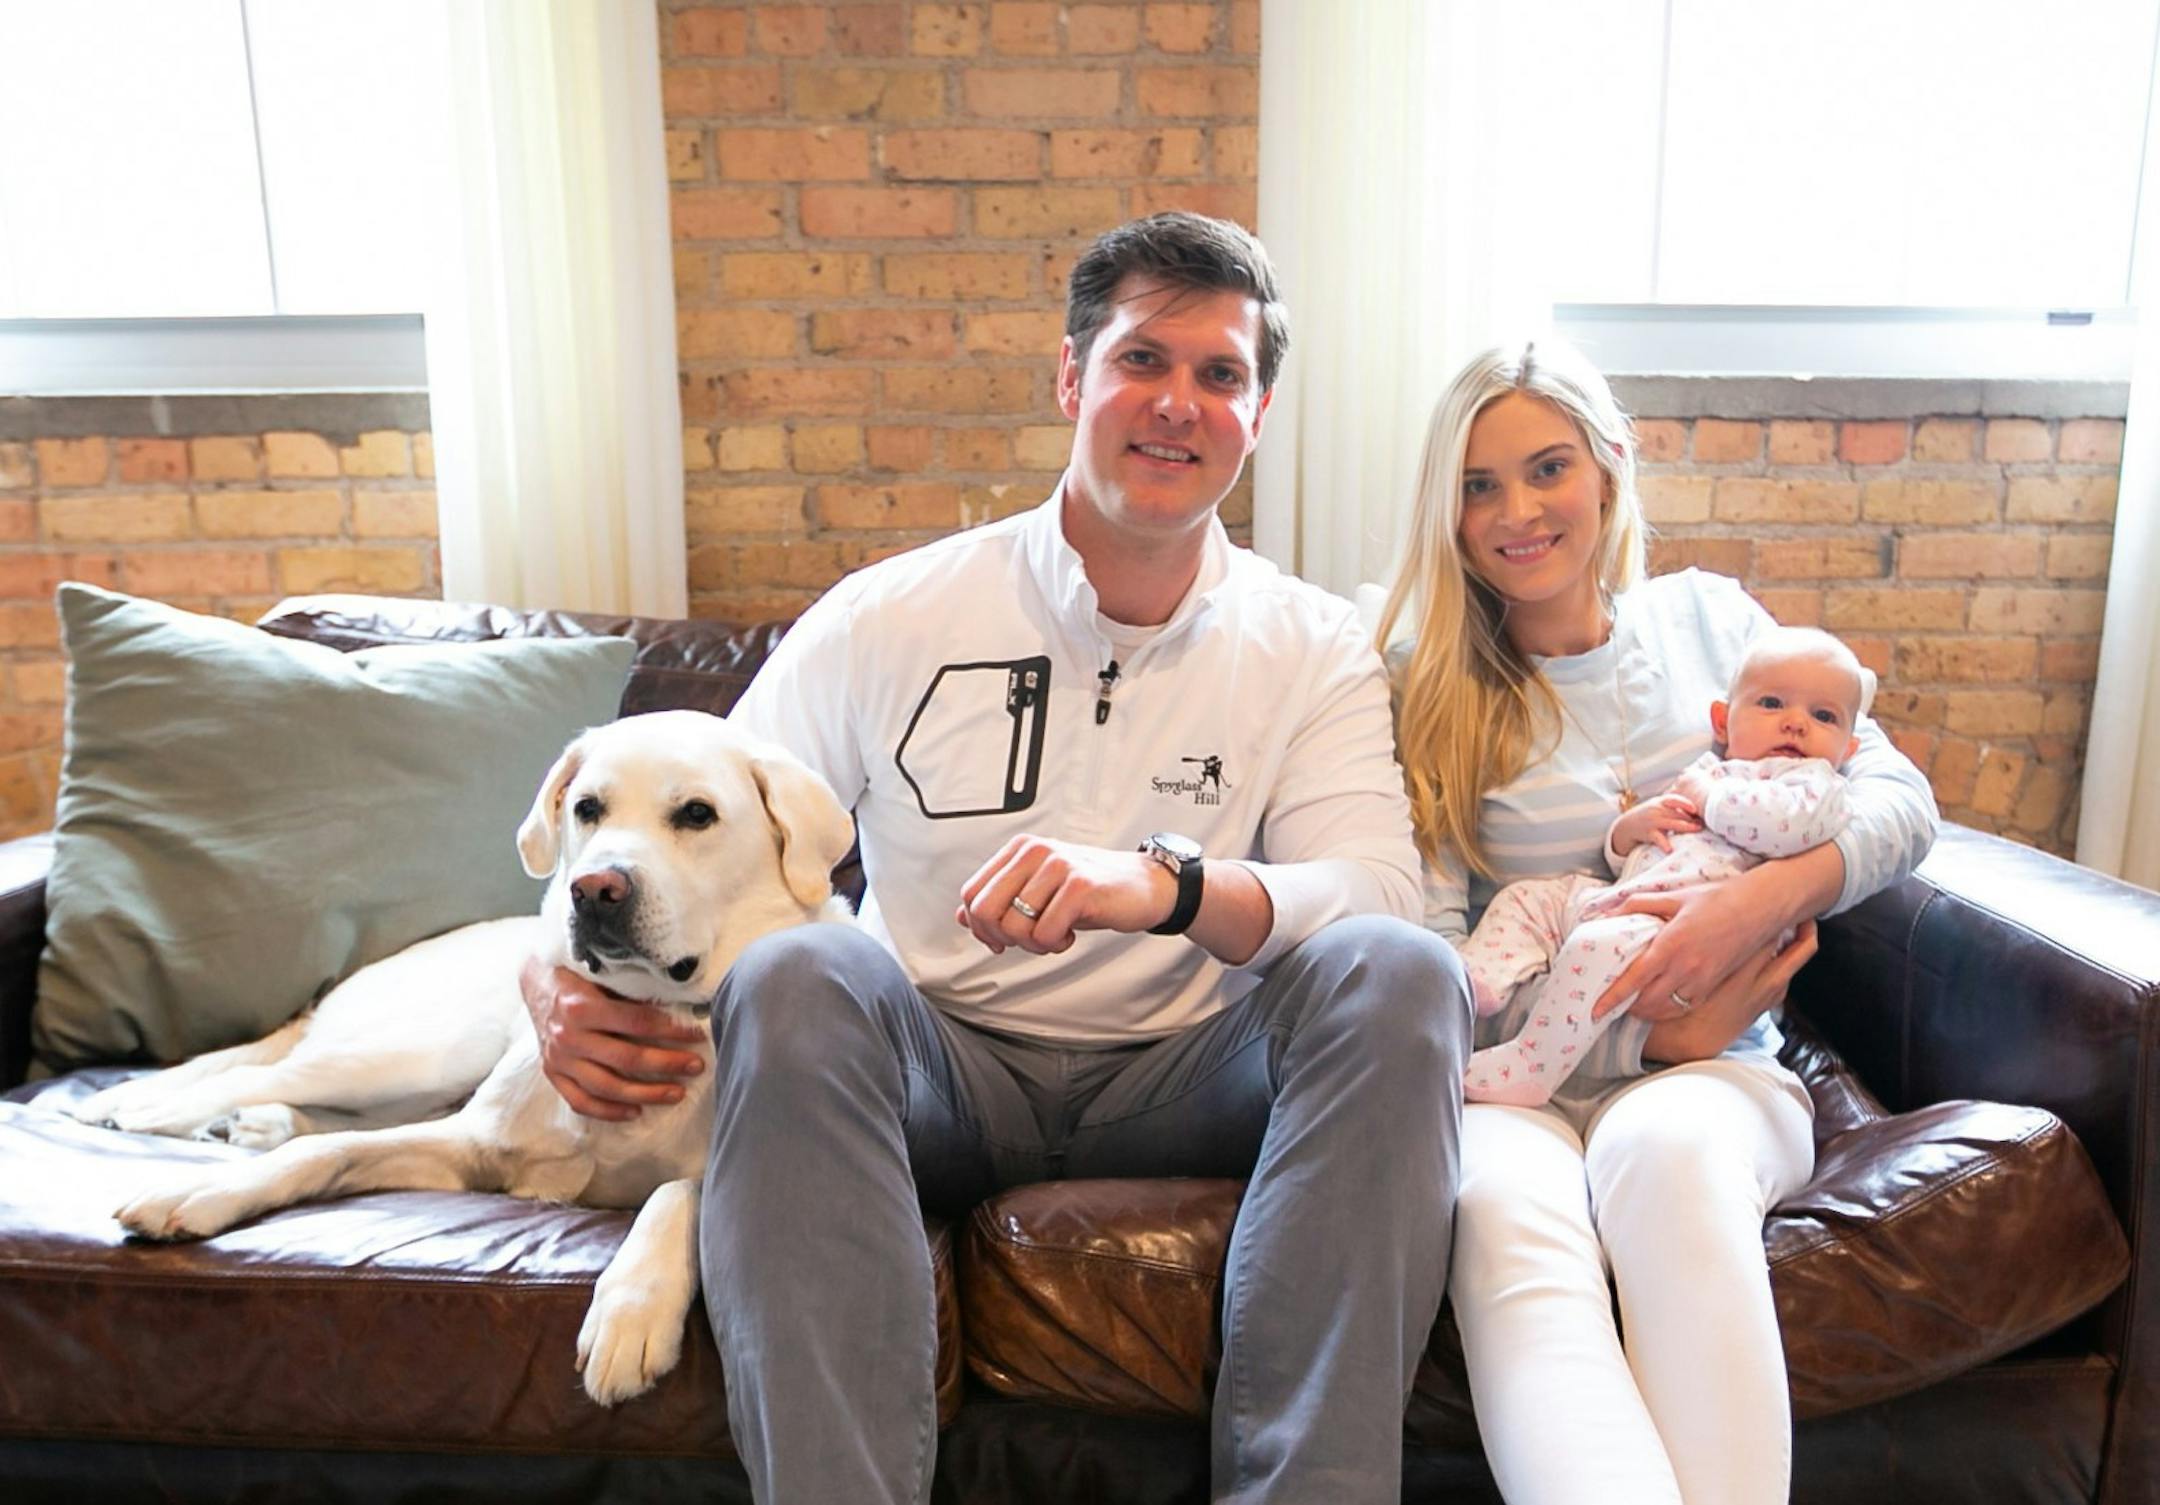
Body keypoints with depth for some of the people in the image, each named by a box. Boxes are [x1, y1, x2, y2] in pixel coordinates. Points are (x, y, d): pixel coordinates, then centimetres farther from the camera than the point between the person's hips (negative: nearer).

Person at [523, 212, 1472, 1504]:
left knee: (1402, 975, -26)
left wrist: (1162, 884, -34)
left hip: (1185, 1081, 1)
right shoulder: (894, 619, -1)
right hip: (945, 1070, 0)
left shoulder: (1316, 649, 1)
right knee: (795, 975, -31)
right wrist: (565, 977, -18)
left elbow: (1378, 893, -14)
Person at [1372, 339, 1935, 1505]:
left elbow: (1897, 797, 6)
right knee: (1505, 1204, -37)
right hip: (1516, 1085, -1)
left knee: (1662, 1148, -36)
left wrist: (1765, 896, -14)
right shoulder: (1428, 696, 4)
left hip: (1713, 1070, 1)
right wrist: (1642, 1031, -13)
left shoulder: (1706, 617, 12)